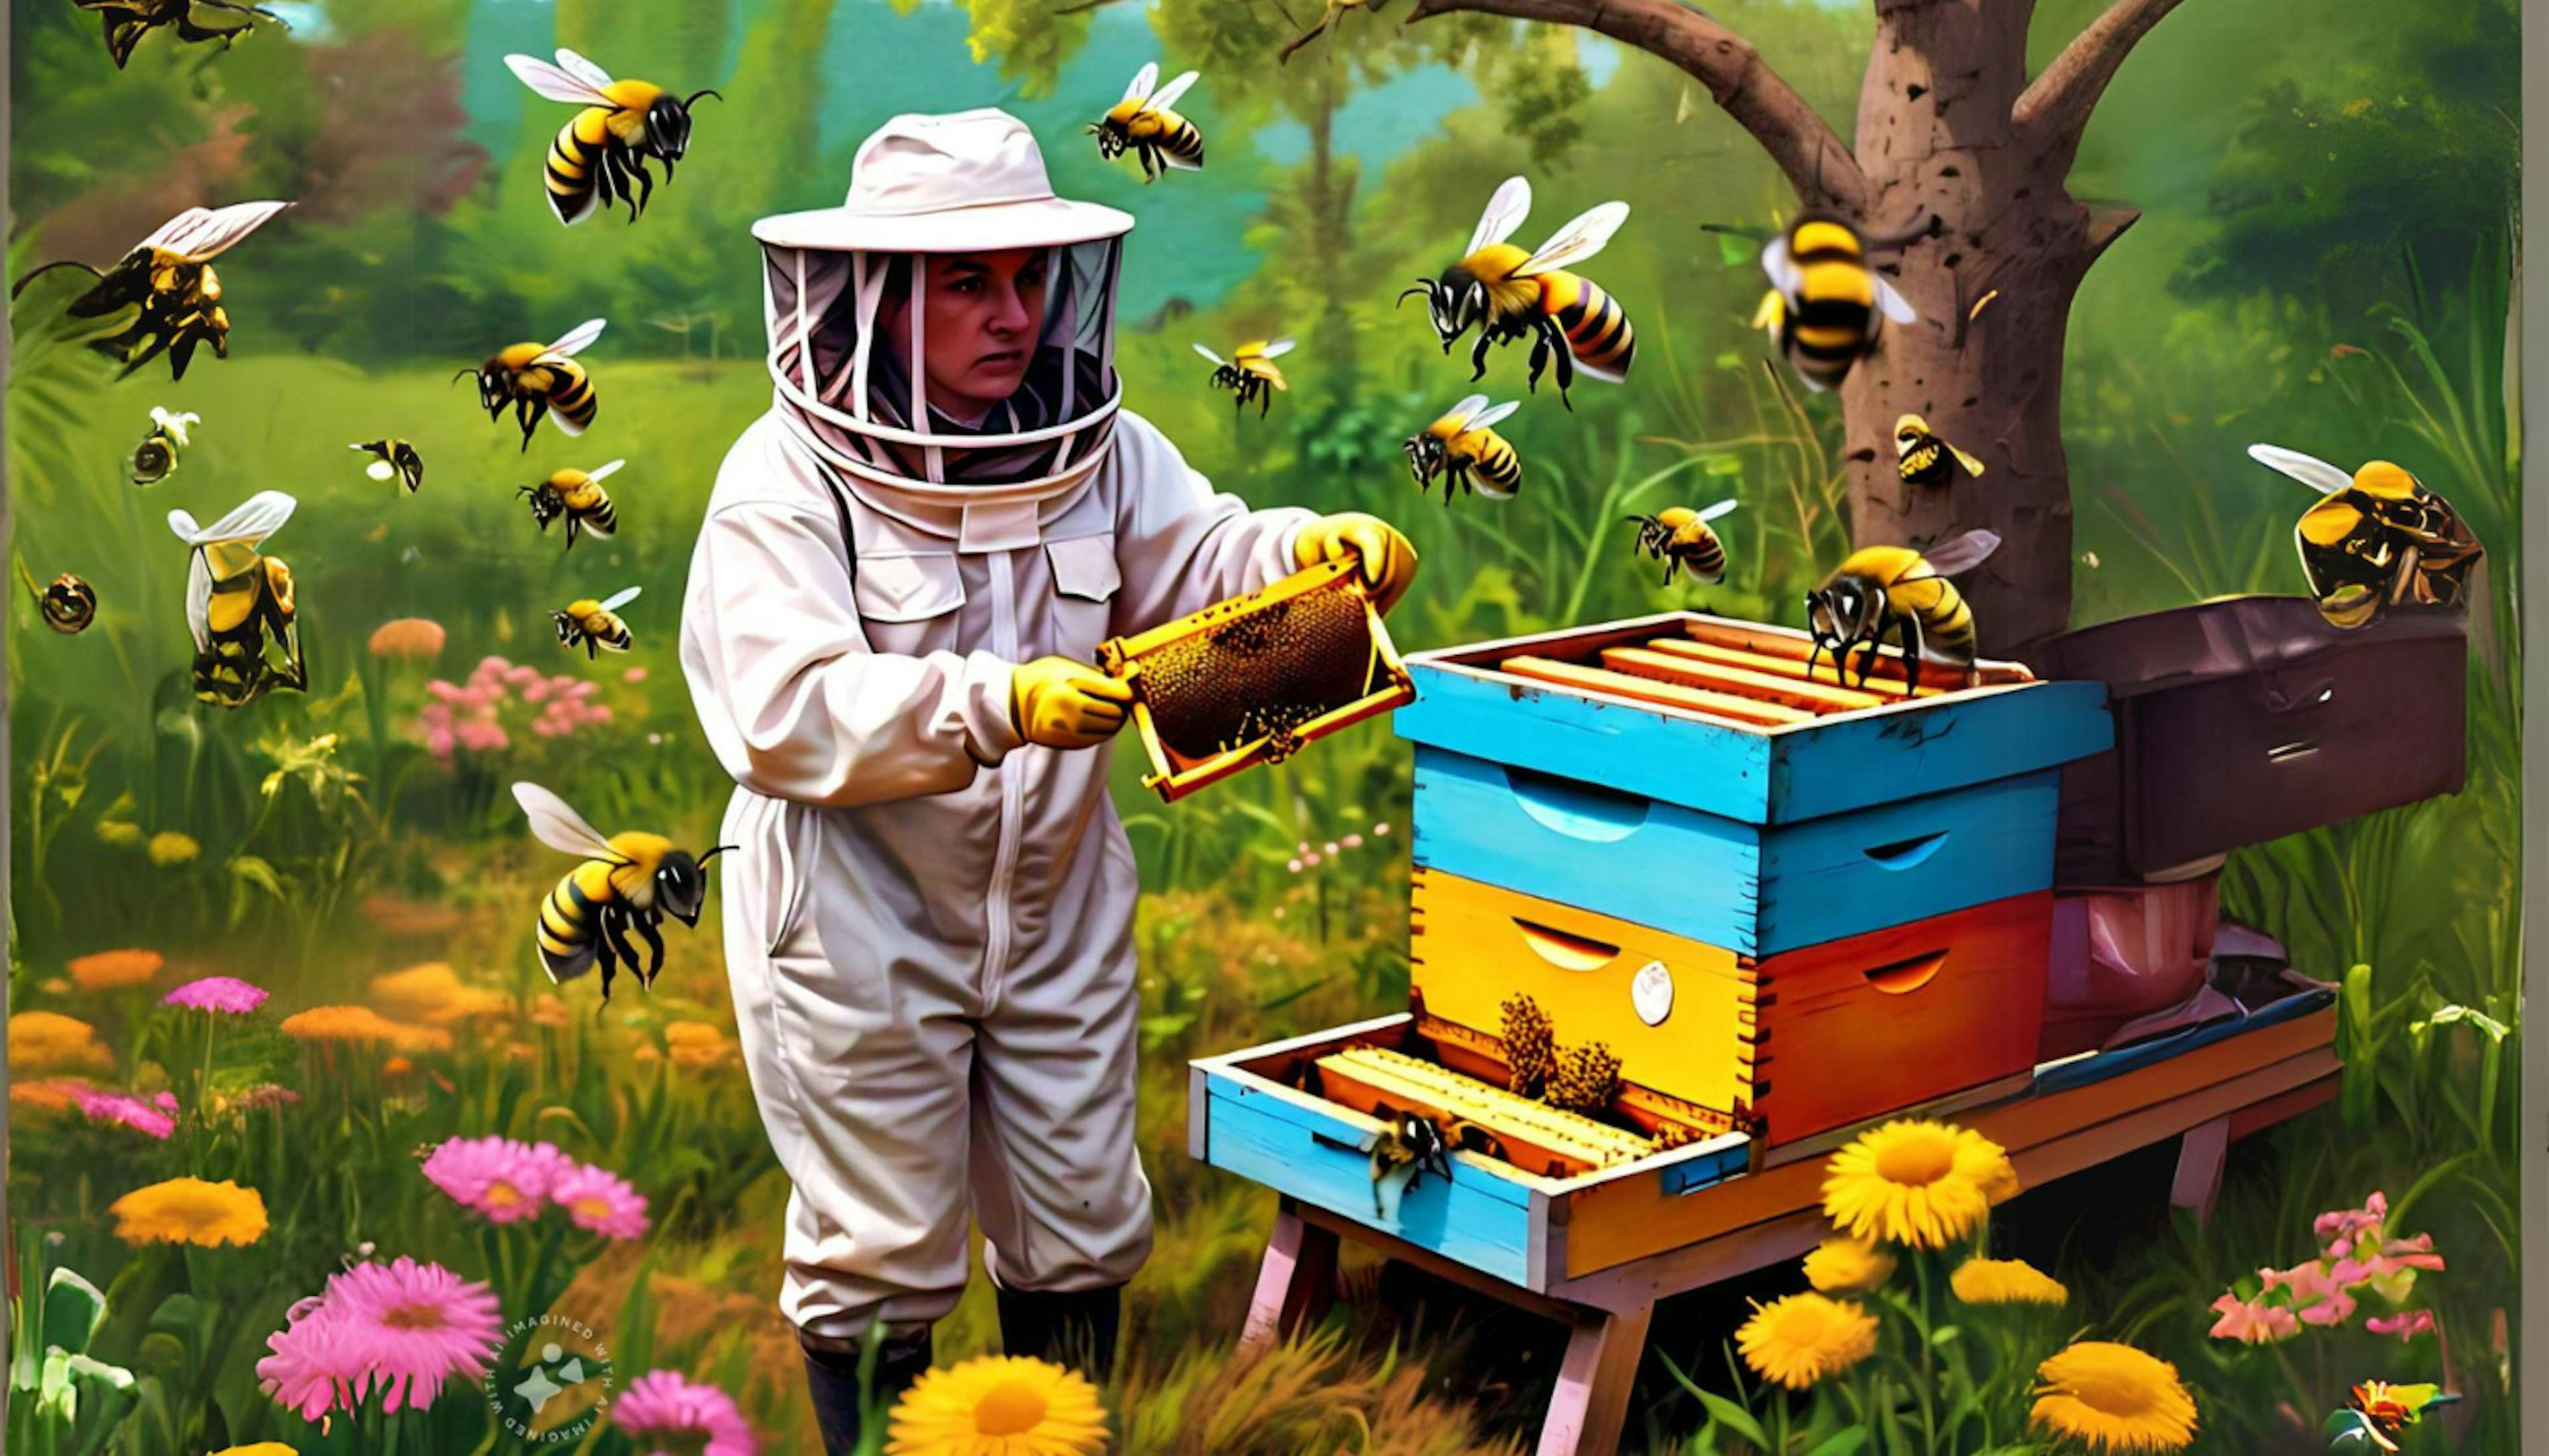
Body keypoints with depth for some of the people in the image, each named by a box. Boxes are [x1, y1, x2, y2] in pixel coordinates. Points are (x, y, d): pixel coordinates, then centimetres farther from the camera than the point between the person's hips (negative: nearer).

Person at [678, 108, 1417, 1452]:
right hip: (862, 925, -5)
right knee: (880, 1257, 8)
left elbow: (1203, 568, -2)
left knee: (1081, 1230, 17)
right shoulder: (785, 483, -16)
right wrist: (996, 705, -40)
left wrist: (1317, 552, -25)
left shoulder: (1091, 446, 1)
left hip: (1057, 910, 6)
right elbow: (792, 718, -26)